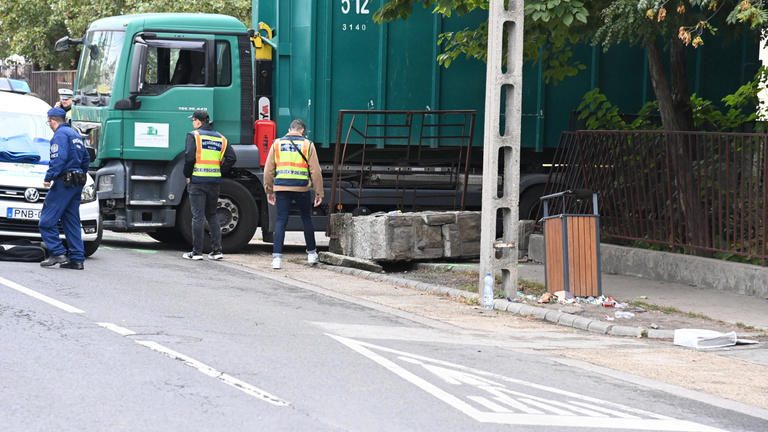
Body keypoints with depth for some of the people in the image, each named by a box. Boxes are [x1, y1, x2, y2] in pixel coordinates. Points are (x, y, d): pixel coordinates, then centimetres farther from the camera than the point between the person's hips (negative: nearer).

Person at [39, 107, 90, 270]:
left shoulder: (60, 134, -9)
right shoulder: (75, 134, 20)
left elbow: (58, 159, -21)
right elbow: (86, 159, 24)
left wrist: (48, 177, -19)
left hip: (64, 183, -9)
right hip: (77, 184, 9)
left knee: (47, 220, -6)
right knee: (71, 221, 10)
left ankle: (57, 253, -13)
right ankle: (77, 259, 6)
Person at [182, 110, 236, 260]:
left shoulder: (194, 135, -5)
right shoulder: (220, 138, 11)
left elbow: (189, 157, -15)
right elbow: (231, 158, 5)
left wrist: (187, 175, -1)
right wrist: (219, 172, 10)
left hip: (197, 181, -5)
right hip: (215, 182, 5)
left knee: (198, 216, -2)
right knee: (212, 215, 15)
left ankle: (197, 252, 0)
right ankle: (217, 250, 8)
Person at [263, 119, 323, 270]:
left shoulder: (277, 143, 8)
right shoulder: (308, 145, 3)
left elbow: (268, 170, 8)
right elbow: (315, 171, 0)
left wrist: (269, 191, 16)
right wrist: (319, 192, 6)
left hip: (281, 188, 1)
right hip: (302, 188, -1)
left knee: (280, 222, 1)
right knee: (307, 220, 16)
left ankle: (277, 256, -9)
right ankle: (311, 253, 27)